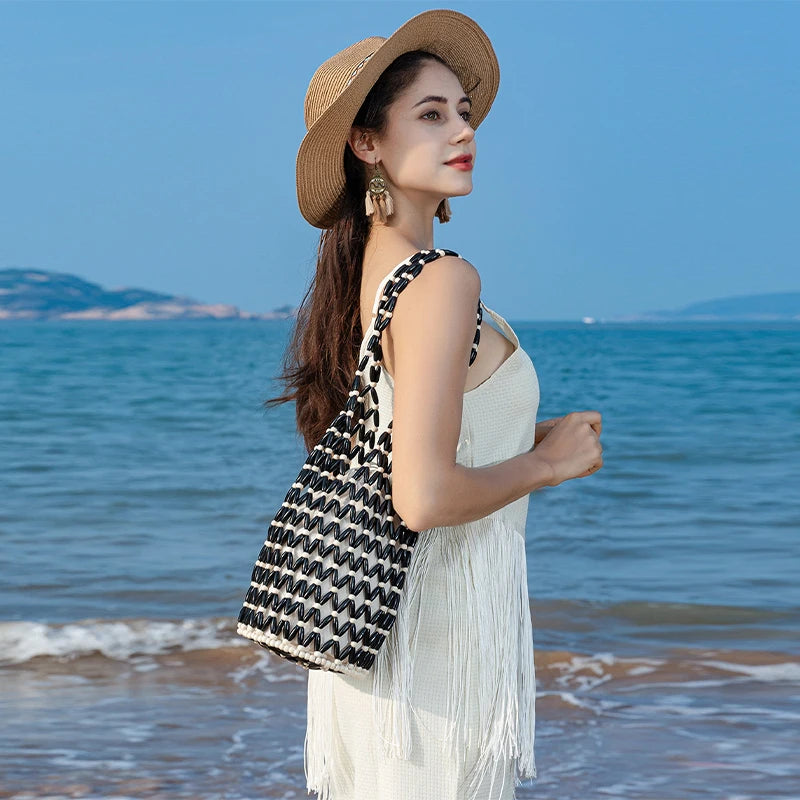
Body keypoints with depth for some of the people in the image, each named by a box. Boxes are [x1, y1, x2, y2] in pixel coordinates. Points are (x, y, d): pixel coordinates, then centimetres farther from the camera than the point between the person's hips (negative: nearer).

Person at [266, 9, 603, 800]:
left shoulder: (361, 275, 8)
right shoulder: (443, 280, -19)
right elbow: (424, 498, -26)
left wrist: (530, 432, 12)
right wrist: (548, 463, -10)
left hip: (365, 609, 9)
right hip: (440, 626, -9)